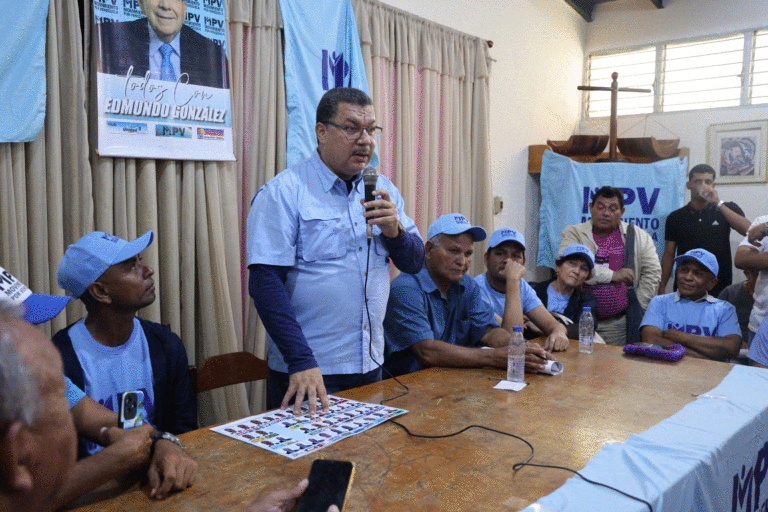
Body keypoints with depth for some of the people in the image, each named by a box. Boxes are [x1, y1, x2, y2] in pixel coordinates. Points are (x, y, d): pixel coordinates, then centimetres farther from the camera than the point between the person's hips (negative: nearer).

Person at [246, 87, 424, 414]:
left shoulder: (383, 189, 8)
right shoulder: (284, 192, -11)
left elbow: (415, 263, 11)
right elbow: (265, 283, -17)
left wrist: (395, 230, -11)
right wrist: (301, 362, -24)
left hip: (371, 366, 6)